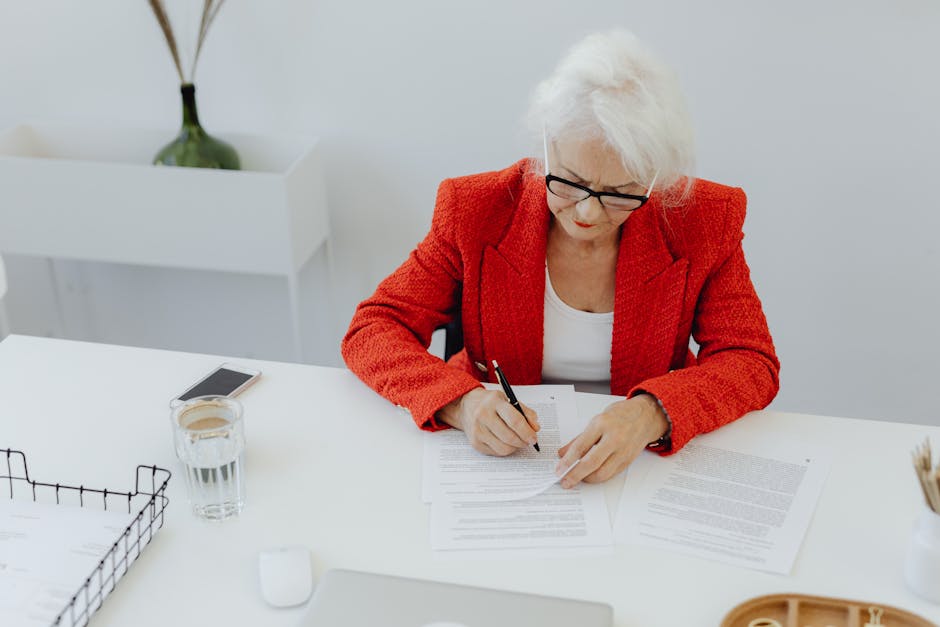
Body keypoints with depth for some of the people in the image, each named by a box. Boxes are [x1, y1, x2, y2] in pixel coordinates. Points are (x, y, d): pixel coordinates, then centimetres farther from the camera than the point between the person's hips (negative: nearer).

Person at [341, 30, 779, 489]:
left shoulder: (706, 222, -8)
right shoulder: (477, 211, -9)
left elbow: (752, 362, -7)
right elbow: (371, 330, -8)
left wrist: (652, 414, -27)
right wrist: (460, 401, -27)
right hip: (495, 455, 1)